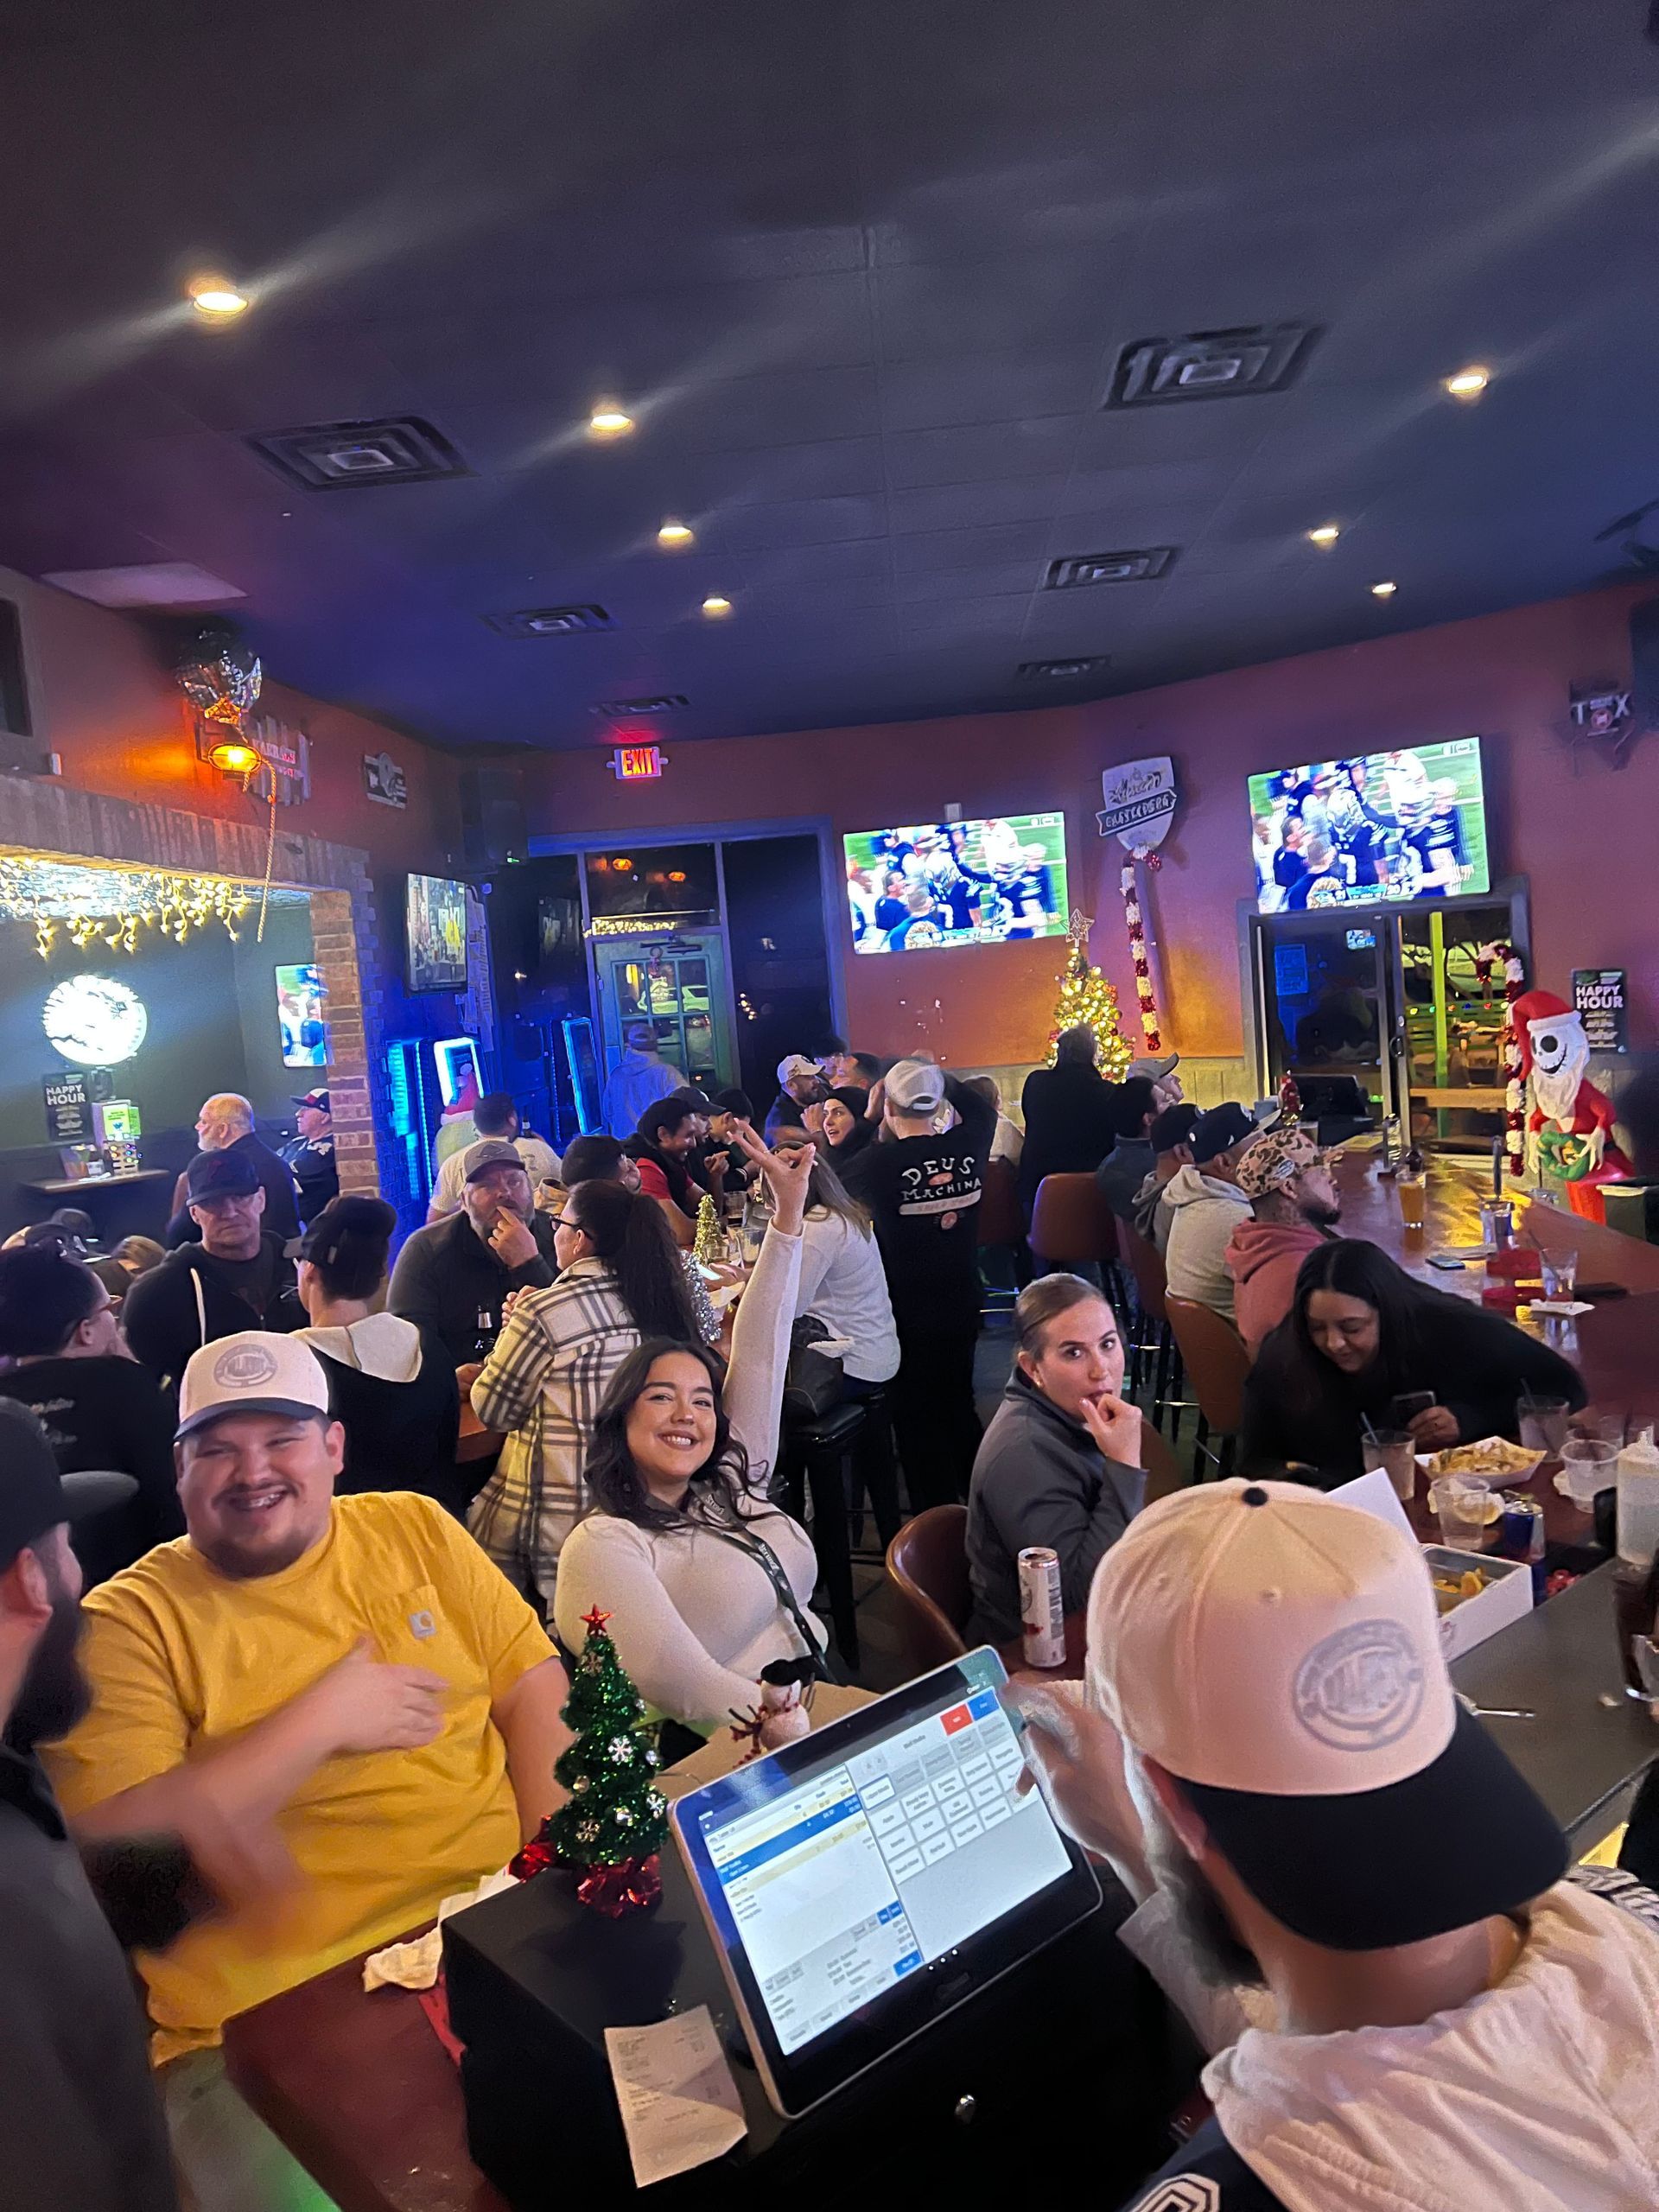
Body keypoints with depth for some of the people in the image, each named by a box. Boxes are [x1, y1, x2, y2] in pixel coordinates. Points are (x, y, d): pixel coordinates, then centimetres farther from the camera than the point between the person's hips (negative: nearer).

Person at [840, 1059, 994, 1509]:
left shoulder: (881, 1160, -21)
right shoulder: (968, 1147, -8)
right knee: (960, 1405, 22)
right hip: (962, 1304, 5)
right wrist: (938, 1077, 14)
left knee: (918, 1419, 8)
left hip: (908, 1314, -5)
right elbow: (982, 1110, 15)